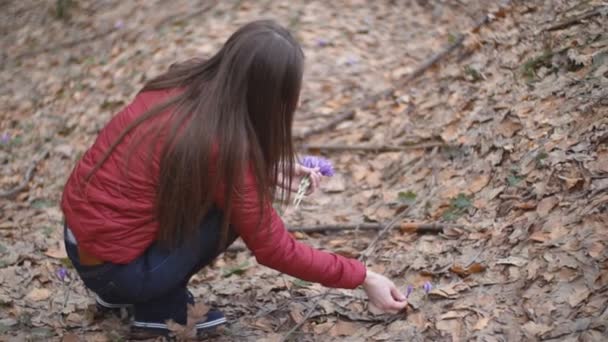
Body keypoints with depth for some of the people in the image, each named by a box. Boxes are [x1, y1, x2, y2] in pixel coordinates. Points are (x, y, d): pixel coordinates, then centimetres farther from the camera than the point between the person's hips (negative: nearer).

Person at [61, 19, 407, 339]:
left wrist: (270, 167, 5)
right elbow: (275, 249, -13)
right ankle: (160, 307, 2)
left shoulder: (187, 81, -4)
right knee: (236, 209, -5)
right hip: (112, 267, -7)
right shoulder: (223, 149, -24)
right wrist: (363, 278, -5)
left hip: (83, 229, 7)